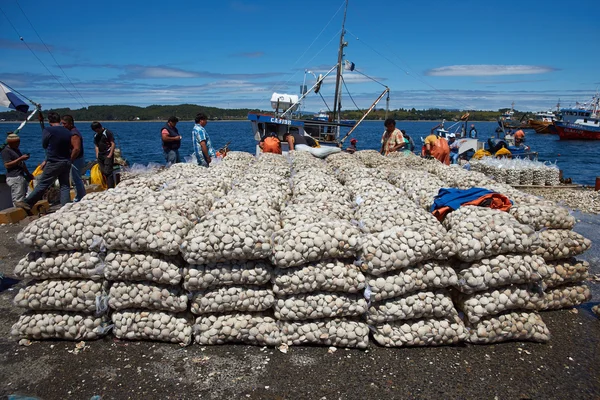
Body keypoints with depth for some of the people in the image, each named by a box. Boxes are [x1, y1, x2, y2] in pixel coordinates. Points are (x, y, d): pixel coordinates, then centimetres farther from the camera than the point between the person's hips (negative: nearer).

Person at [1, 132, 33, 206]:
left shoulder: (17, 149, 20)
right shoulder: (6, 151, -7)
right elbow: (7, 165, -16)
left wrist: (28, 174, 26)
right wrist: (20, 159, -20)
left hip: (21, 176, 9)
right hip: (14, 178, -9)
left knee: (22, 198, 8)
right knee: (18, 200, -12)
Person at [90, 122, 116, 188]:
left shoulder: (107, 133, -6)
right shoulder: (96, 136, 15)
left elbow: (113, 144, -9)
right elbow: (96, 146, 20)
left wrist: (110, 155, -14)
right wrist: (97, 156, 8)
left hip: (108, 155, -7)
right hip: (100, 155, 7)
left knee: (108, 172, -13)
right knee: (103, 172, 6)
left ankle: (111, 188, -13)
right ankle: (106, 187, 13)